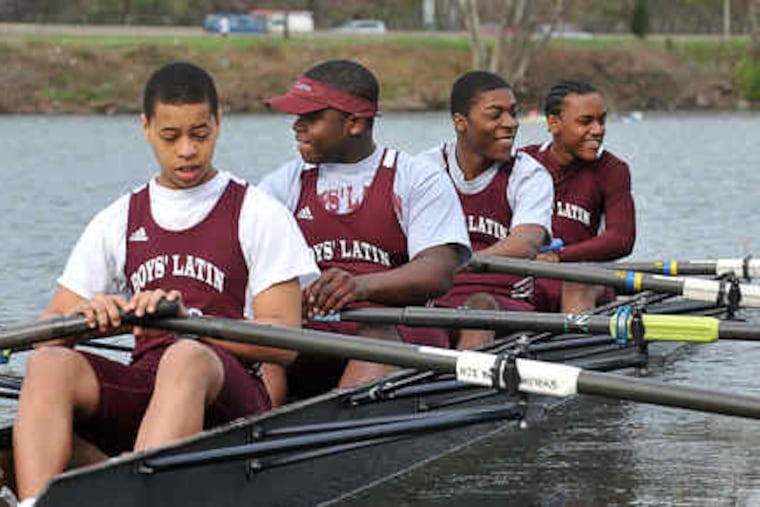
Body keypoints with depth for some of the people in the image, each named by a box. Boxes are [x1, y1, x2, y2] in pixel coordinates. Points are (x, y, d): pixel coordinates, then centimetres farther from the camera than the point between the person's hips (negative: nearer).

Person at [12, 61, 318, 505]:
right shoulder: (117, 222, 19)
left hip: (227, 393, -3)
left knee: (185, 358, -37)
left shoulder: (259, 215, 7)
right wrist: (86, 317, -12)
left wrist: (187, 319, -19)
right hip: (139, 388, 4)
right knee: (49, 363, -26)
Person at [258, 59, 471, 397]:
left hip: (401, 325, -2)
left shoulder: (420, 180, 10)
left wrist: (362, 285, -24)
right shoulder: (281, 186, 20)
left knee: (380, 338, -36)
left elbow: (439, 271, -5)